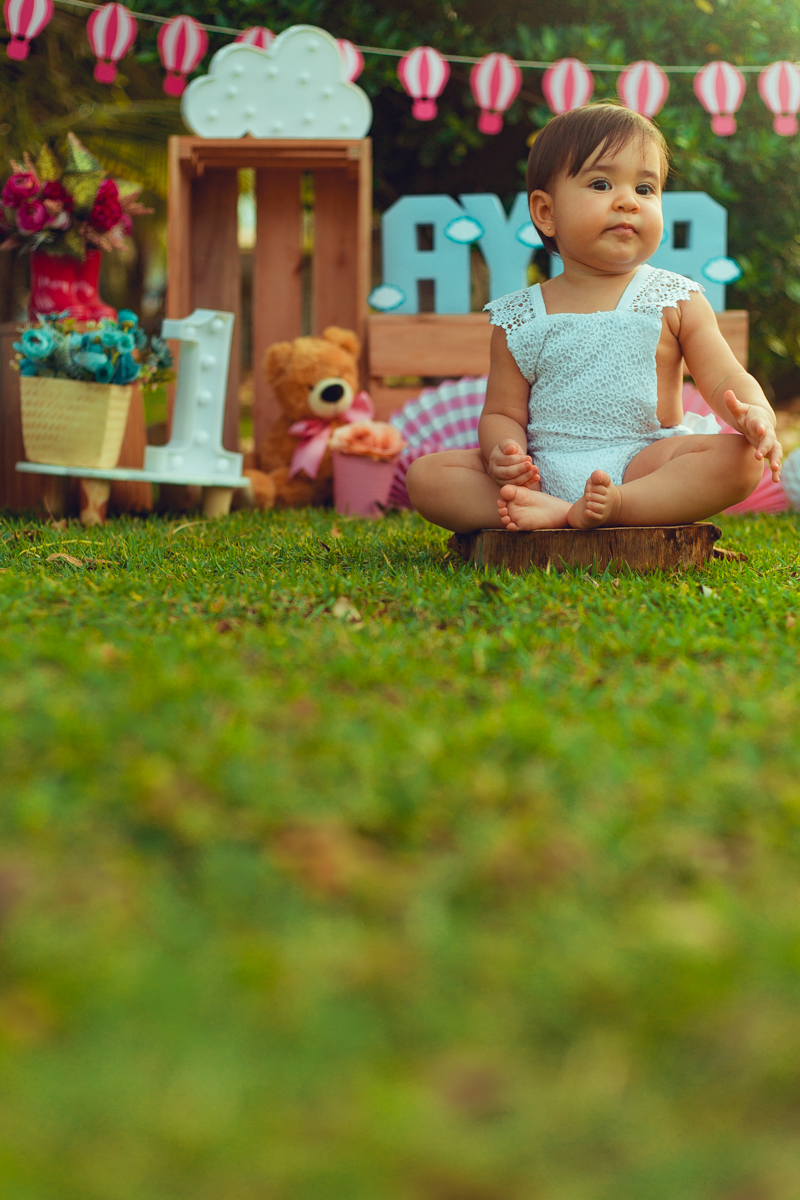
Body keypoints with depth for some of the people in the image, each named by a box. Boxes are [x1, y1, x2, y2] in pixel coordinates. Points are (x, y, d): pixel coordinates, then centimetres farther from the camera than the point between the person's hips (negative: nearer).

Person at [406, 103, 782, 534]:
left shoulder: (675, 301, 5)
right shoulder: (518, 317, 7)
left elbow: (725, 380, -1)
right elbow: (503, 412, 8)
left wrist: (754, 413, -25)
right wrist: (503, 452, -17)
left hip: (642, 465, -1)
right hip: (544, 473, 1)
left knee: (739, 460, -28)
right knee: (424, 474, -17)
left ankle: (613, 507, -37)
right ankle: (547, 509, -33)